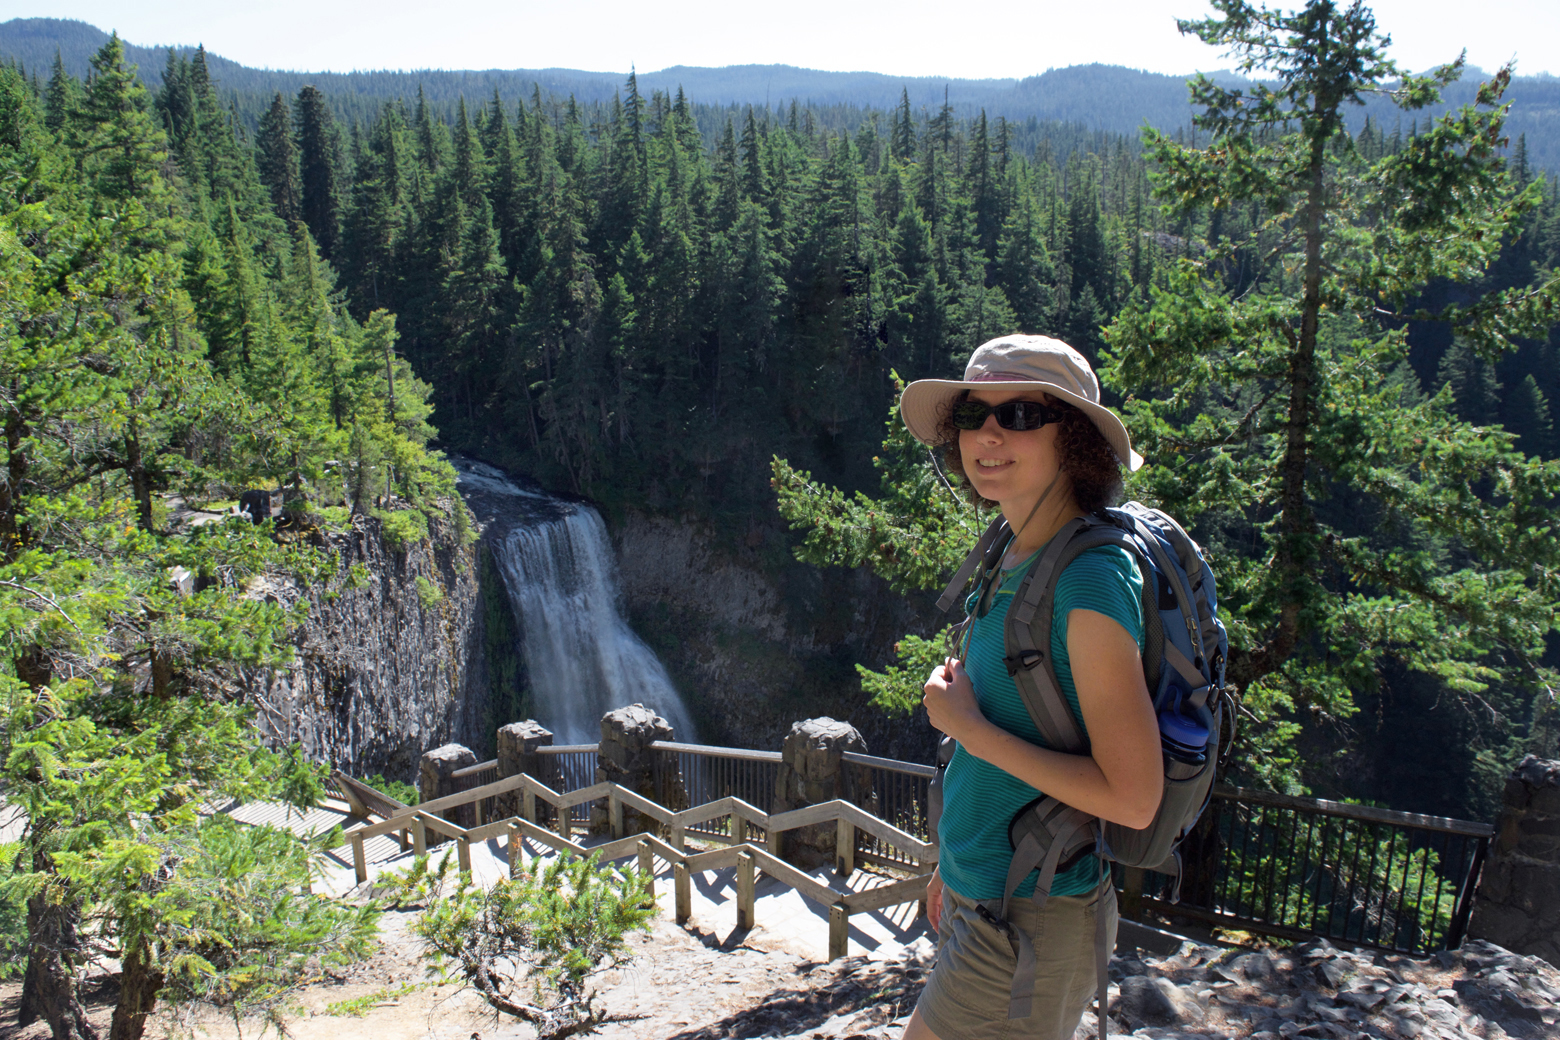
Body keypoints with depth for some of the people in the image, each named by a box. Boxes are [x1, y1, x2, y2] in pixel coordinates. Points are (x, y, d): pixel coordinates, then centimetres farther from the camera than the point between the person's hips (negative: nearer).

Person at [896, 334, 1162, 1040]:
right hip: (980, 896, 8)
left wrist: (967, 726, -20)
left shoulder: (1091, 578, -22)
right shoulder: (1014, 559, 4)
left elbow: (1133, 799, -24)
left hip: (1033, 919, -8)